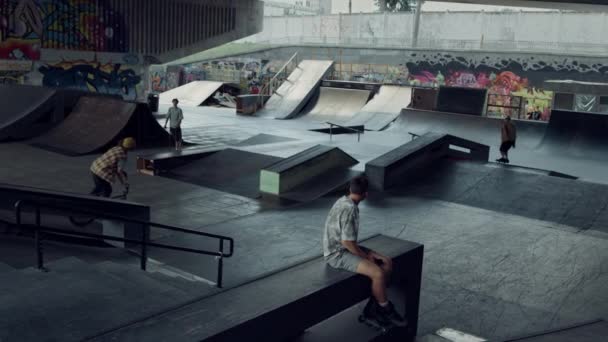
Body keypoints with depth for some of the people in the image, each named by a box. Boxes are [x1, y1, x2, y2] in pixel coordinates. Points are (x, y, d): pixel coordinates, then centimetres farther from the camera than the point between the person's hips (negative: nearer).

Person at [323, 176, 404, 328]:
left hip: (347, 249, 10)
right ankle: (385, 309, 1)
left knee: (387, 263, 1)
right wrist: (366, 256, -11)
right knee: (378, 273, -25)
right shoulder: (349, 210, -24)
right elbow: (347, 242, -24)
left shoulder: (344, 202, 5)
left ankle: (372, 308, 6)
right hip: (338, 254, -10)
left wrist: (367, 253, 8)